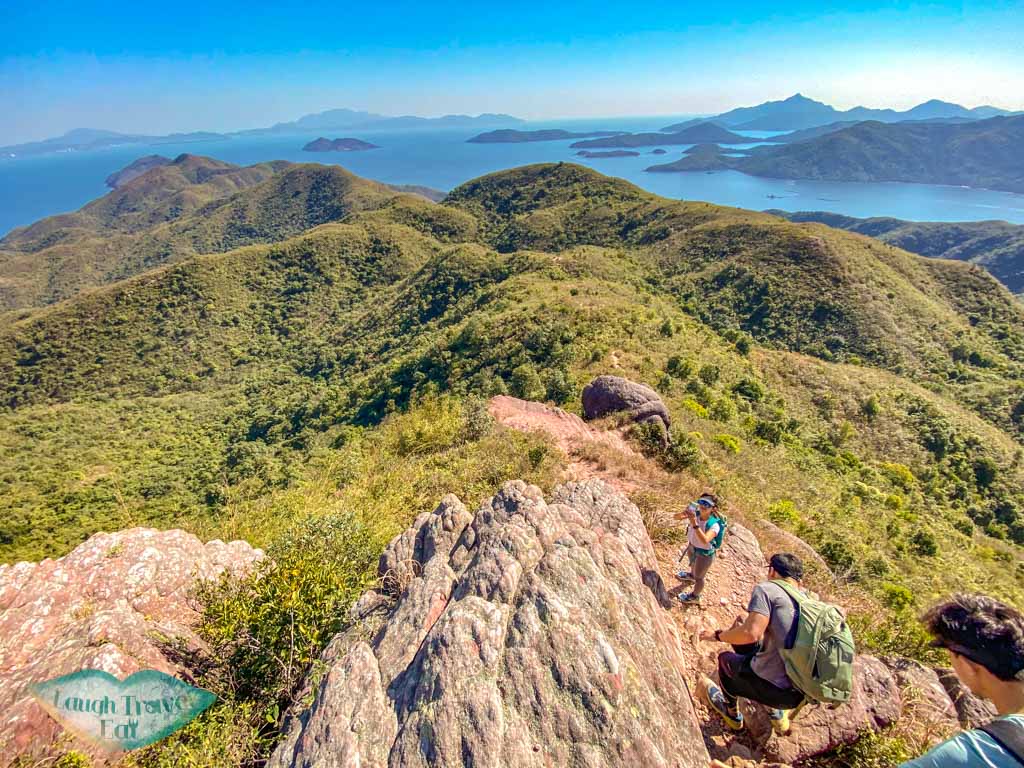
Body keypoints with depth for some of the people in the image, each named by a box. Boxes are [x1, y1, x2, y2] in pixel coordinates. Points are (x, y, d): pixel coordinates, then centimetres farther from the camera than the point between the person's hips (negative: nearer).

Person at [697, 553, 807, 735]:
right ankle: (776, 713, 34)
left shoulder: (766, 588, -12)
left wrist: (718, 635, -6)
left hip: (774, 689, -6)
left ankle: (732, 715, 44)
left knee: (725, 659, 22)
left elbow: (751, 633, -24)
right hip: (804, 692, 6)